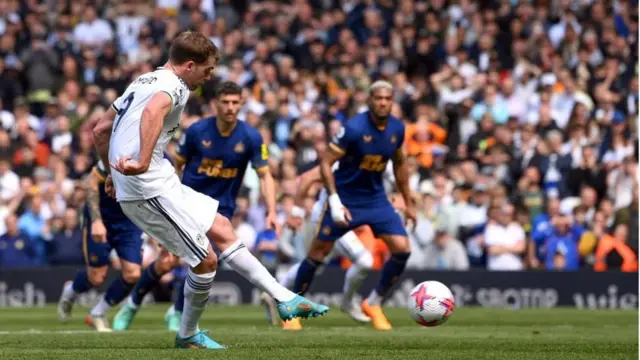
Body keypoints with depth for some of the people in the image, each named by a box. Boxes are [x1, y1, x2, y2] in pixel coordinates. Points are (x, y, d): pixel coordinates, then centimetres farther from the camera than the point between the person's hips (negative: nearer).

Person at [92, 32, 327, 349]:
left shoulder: (142, 82, 19)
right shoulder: (173, 85, -11)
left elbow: (100, 130, 24)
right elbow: (152, 111, -37)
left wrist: (115, 173, 31)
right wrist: (142, 163, -44)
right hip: (150, 189, -10)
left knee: (221, 228, 15)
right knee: (206, 260, -2)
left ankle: (285, 300, 16)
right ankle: (188, 336, 17)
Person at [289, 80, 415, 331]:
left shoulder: (397, 129, -4)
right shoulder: (354, 128, -21)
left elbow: (400, 164, 13)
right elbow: (325, 162, -18)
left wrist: (408, 202, 16)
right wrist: (335, 202, -25)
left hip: (376, 199, 4)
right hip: (345, 199, -4)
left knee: (402, 249, -10)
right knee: (318, 253, 0)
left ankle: (374, 303, 8)